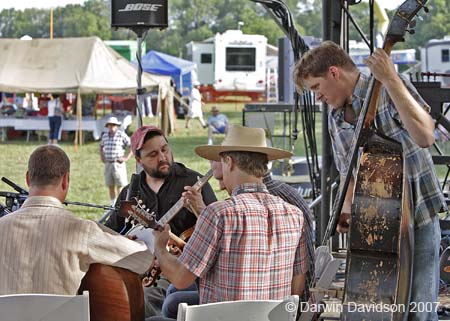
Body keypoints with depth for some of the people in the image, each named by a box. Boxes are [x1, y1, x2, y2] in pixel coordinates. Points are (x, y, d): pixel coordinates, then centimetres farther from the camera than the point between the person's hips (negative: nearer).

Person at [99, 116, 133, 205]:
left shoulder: (122, 135, -6)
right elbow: (101, 146, 31)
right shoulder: (105, 135, 10)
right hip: (108, 164, 5)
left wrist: (126, 157, -11)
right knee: (111, 187, 8)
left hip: (118, 164, -5)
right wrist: (102, 156, 17)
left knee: (120, 186, -6)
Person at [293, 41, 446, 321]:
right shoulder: (336, 120, 11)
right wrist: (347, 210, 2)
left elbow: (425, 137, -28)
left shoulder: (392, 90, -11)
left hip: (417, 222, -6)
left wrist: (390, 79, -30)